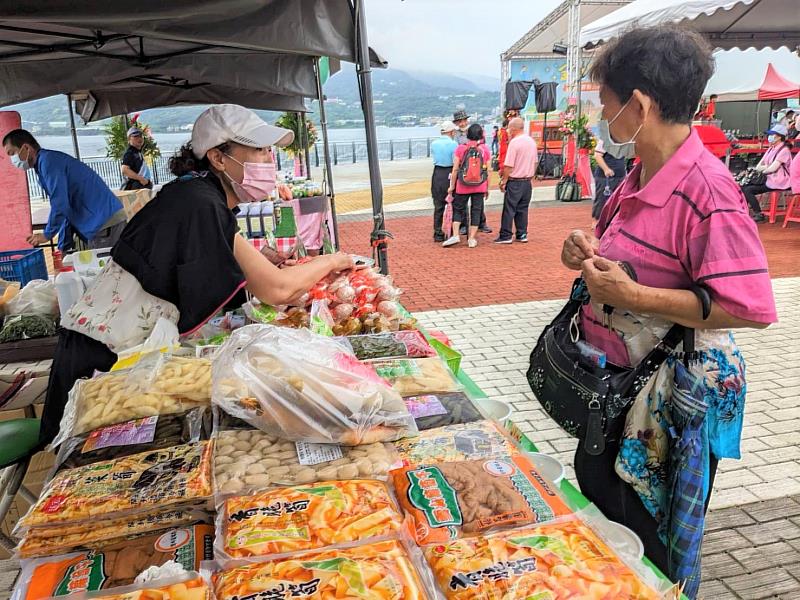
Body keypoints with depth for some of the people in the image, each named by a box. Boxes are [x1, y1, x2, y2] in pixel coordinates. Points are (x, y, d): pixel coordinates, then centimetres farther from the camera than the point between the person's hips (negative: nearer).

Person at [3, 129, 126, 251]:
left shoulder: (48, 160, -9)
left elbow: (60, 204, -17)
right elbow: (67, 209, 22)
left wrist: (47, 234, -2)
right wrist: (63, 248, 19)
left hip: (105, 222, -9)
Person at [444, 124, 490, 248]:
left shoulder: (461, 148, -3)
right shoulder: (485, 149, 0)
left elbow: (455, 169, -4)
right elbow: (488, 170, 2)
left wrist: (452, 186, 4)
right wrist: (487, 187, 10)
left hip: (463, 186, -1)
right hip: (480, 186, 1)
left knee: (458, 209, 12)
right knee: (476, 210, 7)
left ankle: (456, 235, 0)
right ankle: (472, 239, 8)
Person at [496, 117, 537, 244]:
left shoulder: (514, 142, -15)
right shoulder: (532, 141, 9)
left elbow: (508, 166, -17)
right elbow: (534, 162, 15)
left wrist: (503, 181, -8)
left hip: (515, 181, -7)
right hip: (528, 181, 7)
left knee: (509, 209, 0)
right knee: (523, 209, 13)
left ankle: (506, 236, 3)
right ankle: (522, 235, 15)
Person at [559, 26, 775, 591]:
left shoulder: (704, 189, -25)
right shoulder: (642, 173, 4)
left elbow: (753, 307, -29)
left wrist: (631, 295, -29)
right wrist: (591, 252, -3)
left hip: (671, 395, -9)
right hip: (616, 381, 9)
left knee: (652, 536, 12)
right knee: (595, 488, 26)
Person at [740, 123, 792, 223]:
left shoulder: (784, 150, -12)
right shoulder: (771, 149, 15)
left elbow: (773, 168, -20)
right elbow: (758, 167, 11)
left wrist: (763, 169, -2)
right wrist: (767, 167, -8)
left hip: (777, 182, -9)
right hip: (768, 179, 9)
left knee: (747, 190, -20)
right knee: (743, 187, -8)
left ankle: (759, 215, -12)